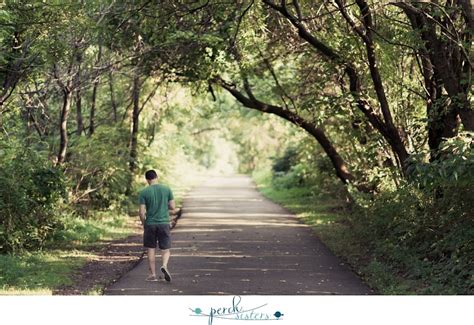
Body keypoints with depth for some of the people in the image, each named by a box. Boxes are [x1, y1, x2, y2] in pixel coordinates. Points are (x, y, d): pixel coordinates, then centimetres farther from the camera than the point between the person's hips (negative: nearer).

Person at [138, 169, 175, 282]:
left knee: (151, 249, 9)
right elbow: (172, 207, 1)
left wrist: (143, 223, 8)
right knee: (165, 249, 7)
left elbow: (141, 212, -7)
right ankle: (164, 266, -20)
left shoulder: (144, 192, -5)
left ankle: (153, 274, 9)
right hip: (164, 223, 1)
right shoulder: (167, 189, -1)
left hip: (150, 224, 0)